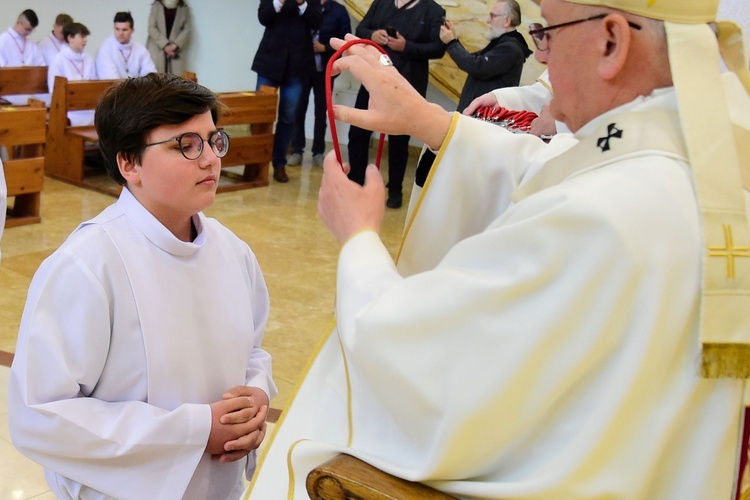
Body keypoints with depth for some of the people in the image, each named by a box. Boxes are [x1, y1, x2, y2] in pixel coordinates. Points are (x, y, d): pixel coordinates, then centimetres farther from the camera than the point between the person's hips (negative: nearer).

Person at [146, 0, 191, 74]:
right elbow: (151, 28, -1)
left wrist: (175, 45, -12)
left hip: (176, 51, 1)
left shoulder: (184, 9, 10)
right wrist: (165, 45, -12)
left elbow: (187, 29, 3)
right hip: (157, 47, -1)